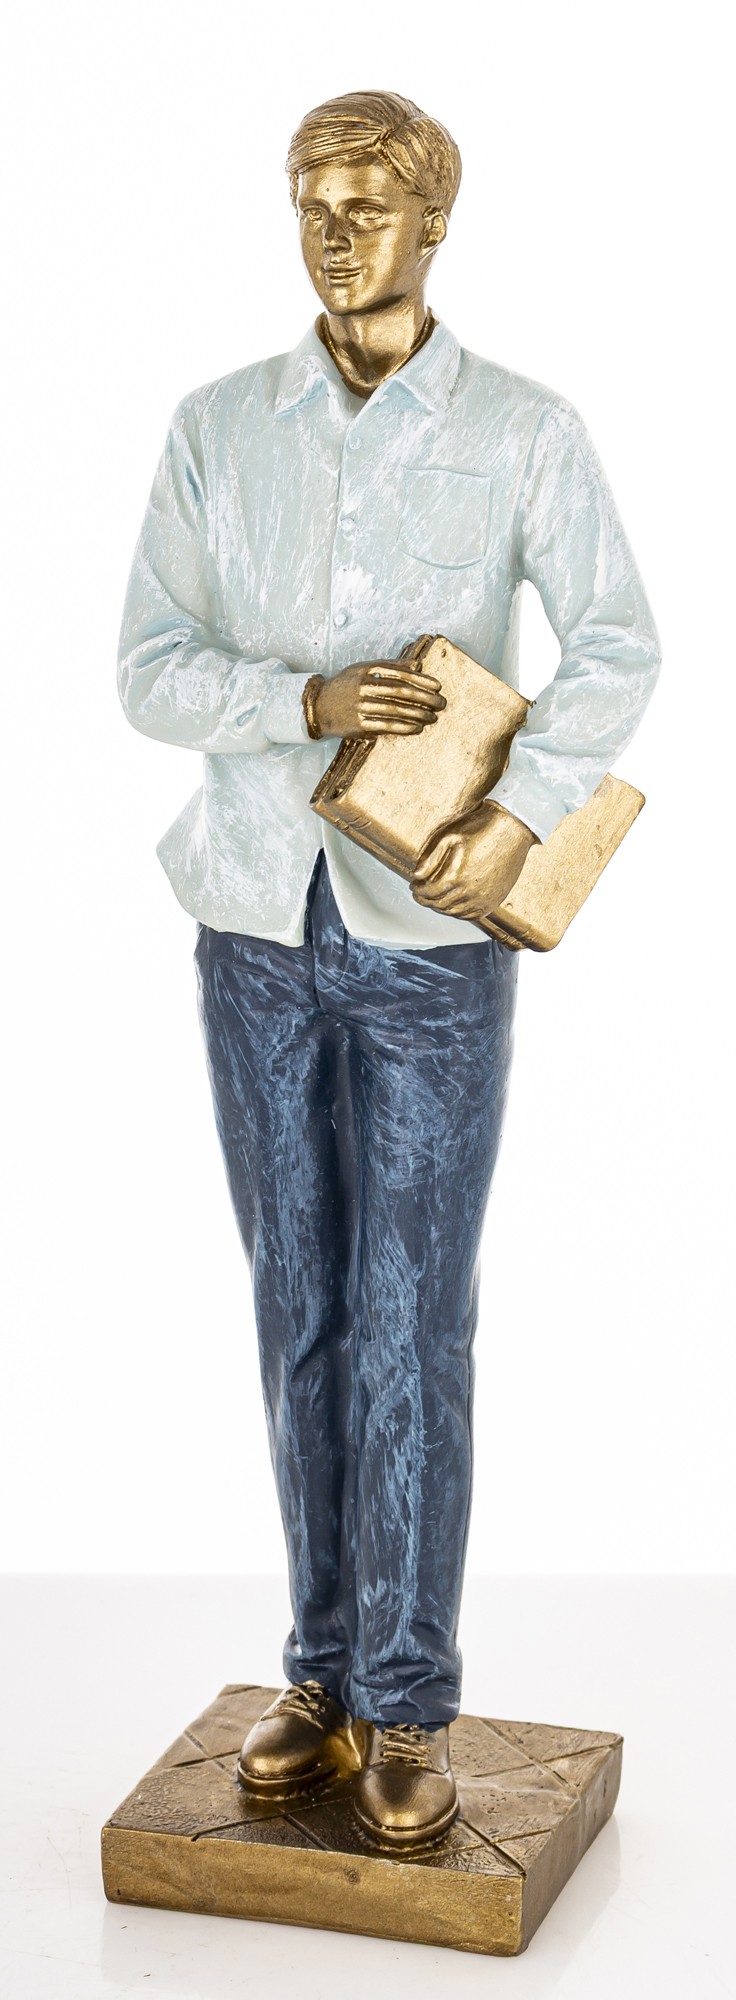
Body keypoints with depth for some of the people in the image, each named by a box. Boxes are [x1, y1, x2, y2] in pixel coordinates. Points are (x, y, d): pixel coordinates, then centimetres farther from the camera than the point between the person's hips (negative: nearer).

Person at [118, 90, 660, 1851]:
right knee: (302, 1306, 8)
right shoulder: (217, 429, 4)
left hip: (434, 932, -3)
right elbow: (151, 670, -1)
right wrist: (306, 703, -20)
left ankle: (407, 1707, 7)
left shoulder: (527, 432, -2)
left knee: (411, 1319, -4)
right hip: (260, 921, 3)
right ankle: (329, 1667, 21)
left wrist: (522, 813, -25)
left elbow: (618, 647, -9)